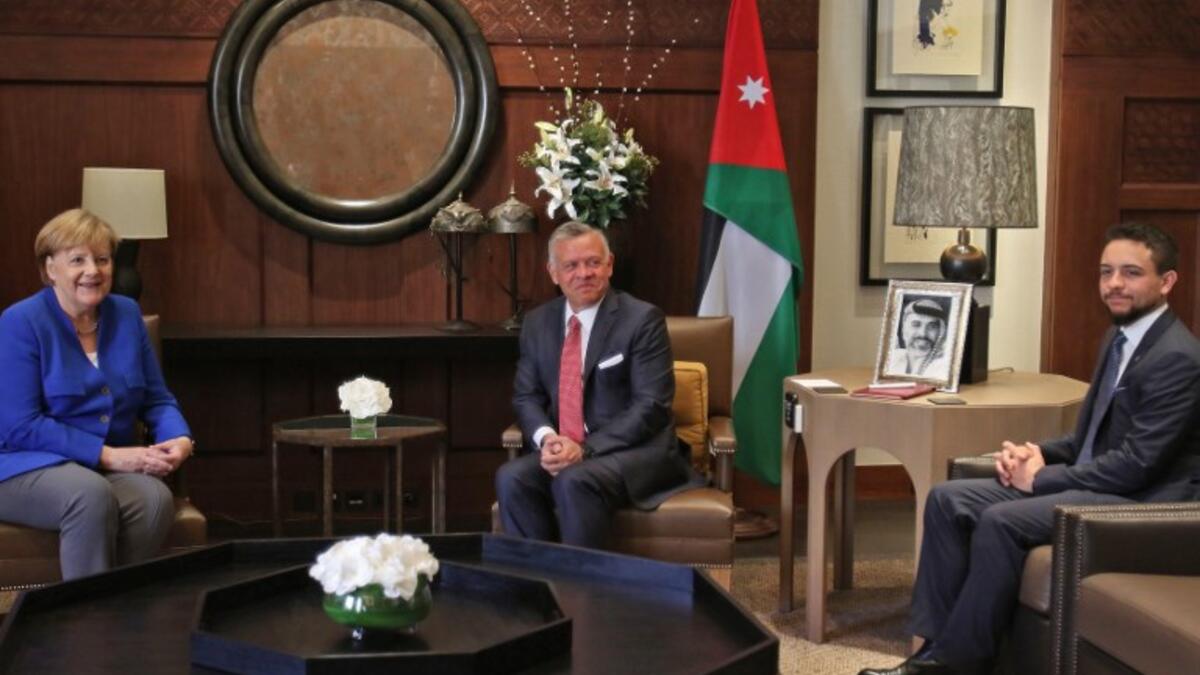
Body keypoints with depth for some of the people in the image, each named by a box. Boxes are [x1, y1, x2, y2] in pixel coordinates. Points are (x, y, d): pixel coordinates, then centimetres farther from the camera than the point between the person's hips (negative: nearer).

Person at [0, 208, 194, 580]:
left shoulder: (127, 314, 7)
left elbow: (157, 399, 11)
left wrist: (180, 440, -12)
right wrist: (108, 455, -21)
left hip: (111, 466, 4)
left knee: (156, 498, -29)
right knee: (92, 494, -37)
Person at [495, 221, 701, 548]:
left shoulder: (643, 319, -7)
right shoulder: (537, 323, 9)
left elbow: (650, 406, -14)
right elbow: (526, 396, 9)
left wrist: (585, 448, -22)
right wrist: (547, 438, -14)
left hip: (636, 451, -5)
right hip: (564, 449, 5)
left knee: (575, 481, -34)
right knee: (511, 478, -24)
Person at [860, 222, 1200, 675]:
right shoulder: (1120, 336, 13)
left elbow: (1138, 464, -22)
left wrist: (1042, 478, -15)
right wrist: (1035, 455, -1)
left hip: (1142, 500, -10)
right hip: (1094, 481, 10)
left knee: (1001, 520, -29)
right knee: (948, 498, -4)